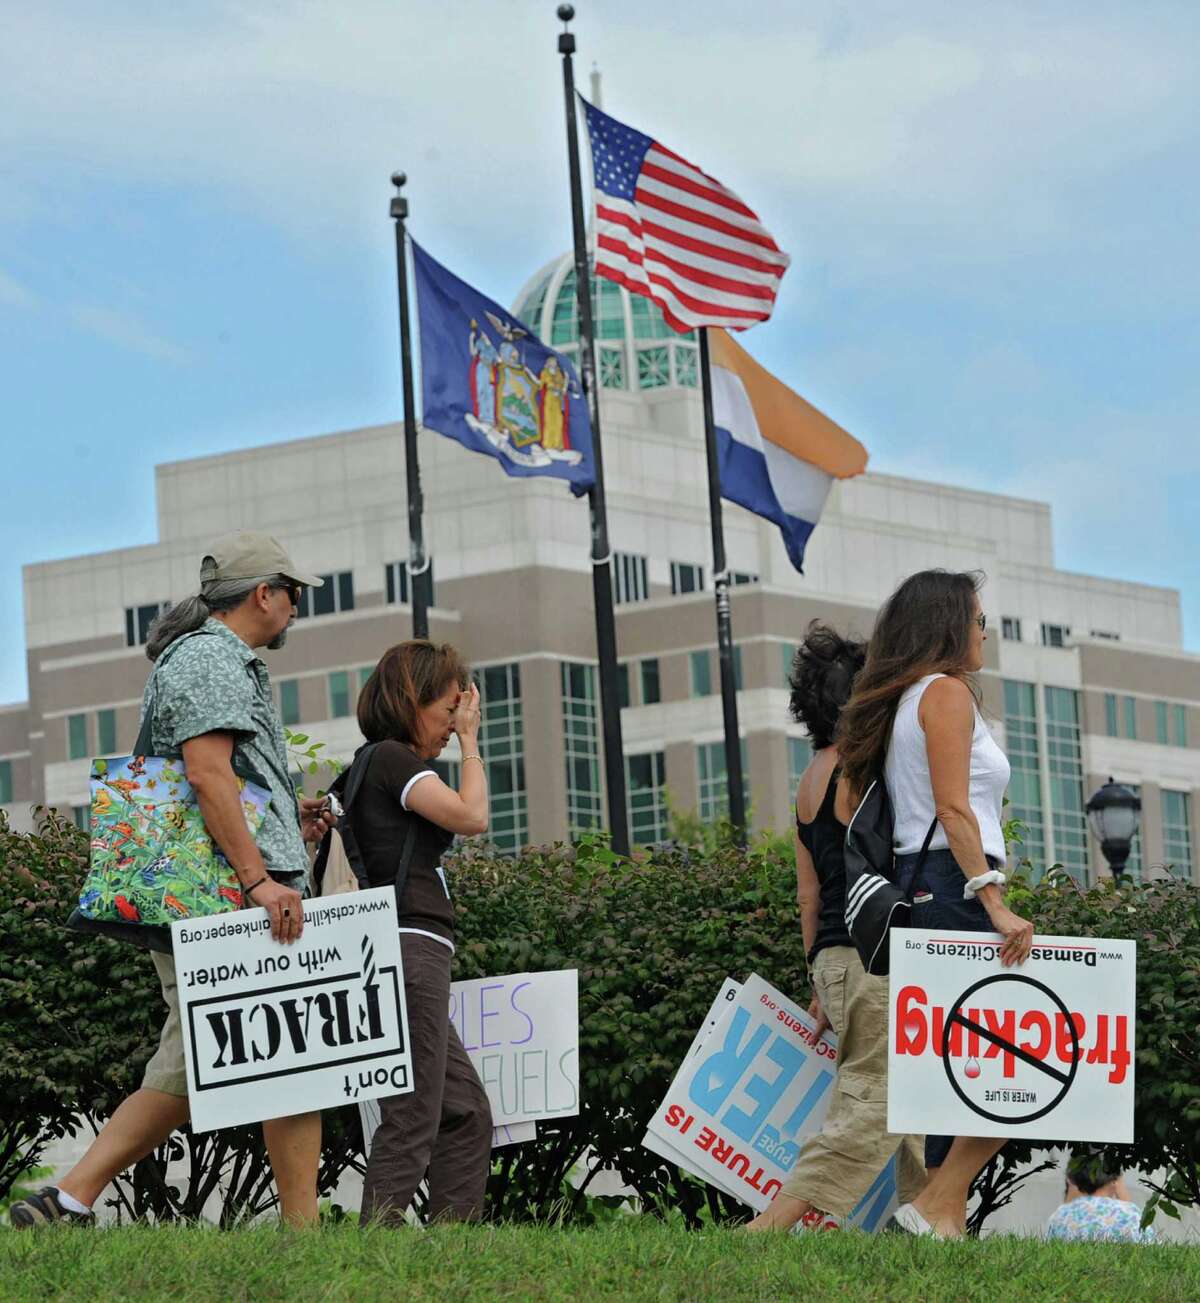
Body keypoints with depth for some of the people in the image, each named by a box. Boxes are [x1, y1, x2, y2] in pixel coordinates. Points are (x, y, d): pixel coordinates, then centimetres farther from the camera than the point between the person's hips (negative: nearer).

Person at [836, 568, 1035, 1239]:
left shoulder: (903, 702, 22)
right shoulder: (946, 690, -6)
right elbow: (953, 809, -15)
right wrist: (995, 904, -20)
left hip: (914, 889, 10)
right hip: (953, 887, -10)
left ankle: (945, 1218, 4)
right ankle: (937, 1208, -15)